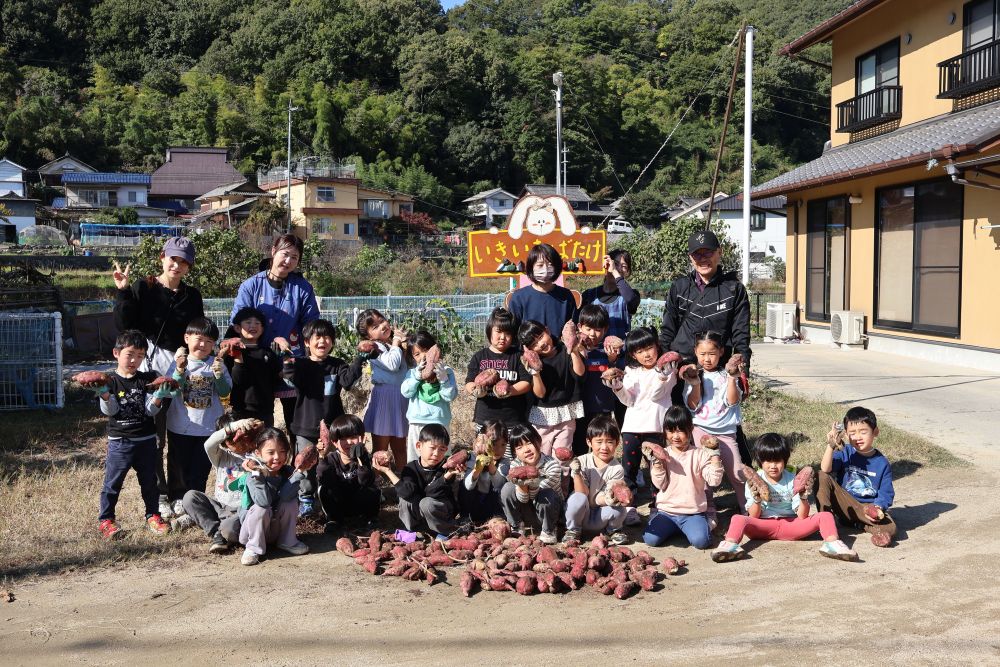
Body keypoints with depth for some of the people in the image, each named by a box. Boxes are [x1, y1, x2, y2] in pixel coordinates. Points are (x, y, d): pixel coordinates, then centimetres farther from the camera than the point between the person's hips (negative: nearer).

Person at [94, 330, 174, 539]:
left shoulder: (147, 380, 2)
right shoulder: (110, 381, -2)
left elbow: (150, 411, -2)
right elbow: (109, 411, -9)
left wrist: (158, 397, -22)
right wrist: (104, 395, -27)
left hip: (146, 440, 2)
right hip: (119, 441, -2)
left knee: (149, 481, 11)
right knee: (112, 482, 1)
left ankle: (152, 515, 24)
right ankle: (105, 520, 11)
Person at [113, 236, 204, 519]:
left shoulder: (192, 295, 10)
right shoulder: (143, 288, -1)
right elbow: (123, 325, -8)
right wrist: (123, 292, -17)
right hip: (152, 368, -3)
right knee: (155, 437, 0)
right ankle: (160, 496, 11)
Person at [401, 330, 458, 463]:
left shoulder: (446, 371, 0)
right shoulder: (412, 372, 8)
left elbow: (450, 396, -7)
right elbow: (406, 392, -4)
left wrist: (443, 377, -19)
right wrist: (417, 376, -14)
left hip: (439, 422, -2)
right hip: (416, 423, 2)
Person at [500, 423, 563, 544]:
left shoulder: (552, 465, -24)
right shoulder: (515, 465, -13)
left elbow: (534, 496, -23)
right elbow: (523, 499, -18)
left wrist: (533, 483, -45)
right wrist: (522, 483, -39)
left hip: (550, 509, -2)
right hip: (527, 511, 3)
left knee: (546, 494, -34)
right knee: (507, 488, -21)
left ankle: (549, 531, -9)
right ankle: (516, 528, -3)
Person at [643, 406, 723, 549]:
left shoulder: (700, 454, 2)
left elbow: (714, 480, -7)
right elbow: (660, 484, -4)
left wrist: (715, 455, -14)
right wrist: (656, 461, -14)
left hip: (693, 513, -2)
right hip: (666, 511, 2)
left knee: (700, 541, -28)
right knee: (650, 539, -20)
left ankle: (686, 528, 5)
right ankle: (673, 528, 10)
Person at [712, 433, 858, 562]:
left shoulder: (793, 481, 3)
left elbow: (802, 516, -1)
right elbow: (754, 516, -3)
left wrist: (803, 498, -20)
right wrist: (757, 499, -22)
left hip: (790, 525, 1)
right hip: (764, 526, -1)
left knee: (825, 516, -18)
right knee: (738, 519, -30)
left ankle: (832, 544, -43)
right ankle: (730, 545, -54)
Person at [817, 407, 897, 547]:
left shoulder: (882, 463, 1)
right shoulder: (844, 453, 0)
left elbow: (886, 493, -1)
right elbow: (825, 470, -17)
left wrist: (878, 508, -22)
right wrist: (830, 446, -29)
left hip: (869, 508, -1)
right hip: (844, 506, 1)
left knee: (889, 529, -31)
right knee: (822, 477, -21)